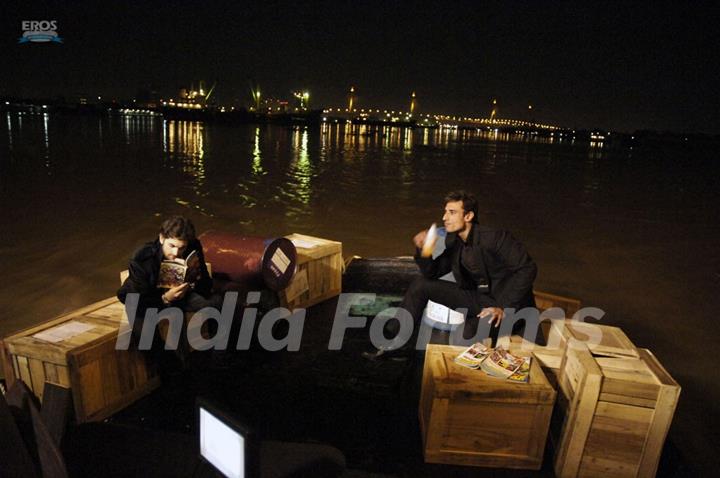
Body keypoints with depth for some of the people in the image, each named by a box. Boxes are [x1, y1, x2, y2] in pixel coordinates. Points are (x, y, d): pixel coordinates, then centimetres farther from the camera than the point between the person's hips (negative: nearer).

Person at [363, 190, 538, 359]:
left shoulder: (495, 237, -21)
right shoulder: (453, 241, 1)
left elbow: (527, 269, -23)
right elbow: (432, 273, 4)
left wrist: (504, 308, -26)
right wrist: (422, 250, -15)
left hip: (510, 307, -7)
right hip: (478, 297, 7)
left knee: (468, 332, -36)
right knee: (420, 284, 1)